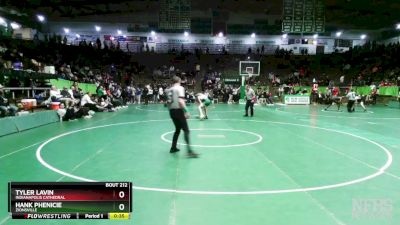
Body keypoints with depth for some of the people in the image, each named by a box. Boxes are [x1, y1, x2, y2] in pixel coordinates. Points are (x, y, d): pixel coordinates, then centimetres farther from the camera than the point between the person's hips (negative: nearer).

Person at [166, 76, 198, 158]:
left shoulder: (169, 90, 14)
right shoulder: (180, 88, -6)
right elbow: (180, 101, -19)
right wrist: (186, 111, -19)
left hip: (171, 111, 8)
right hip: (178, 111, -7)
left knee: (177, 129, 22)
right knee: (186, 130, -9)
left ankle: (173, 148, 27)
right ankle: (189, 150, -18)